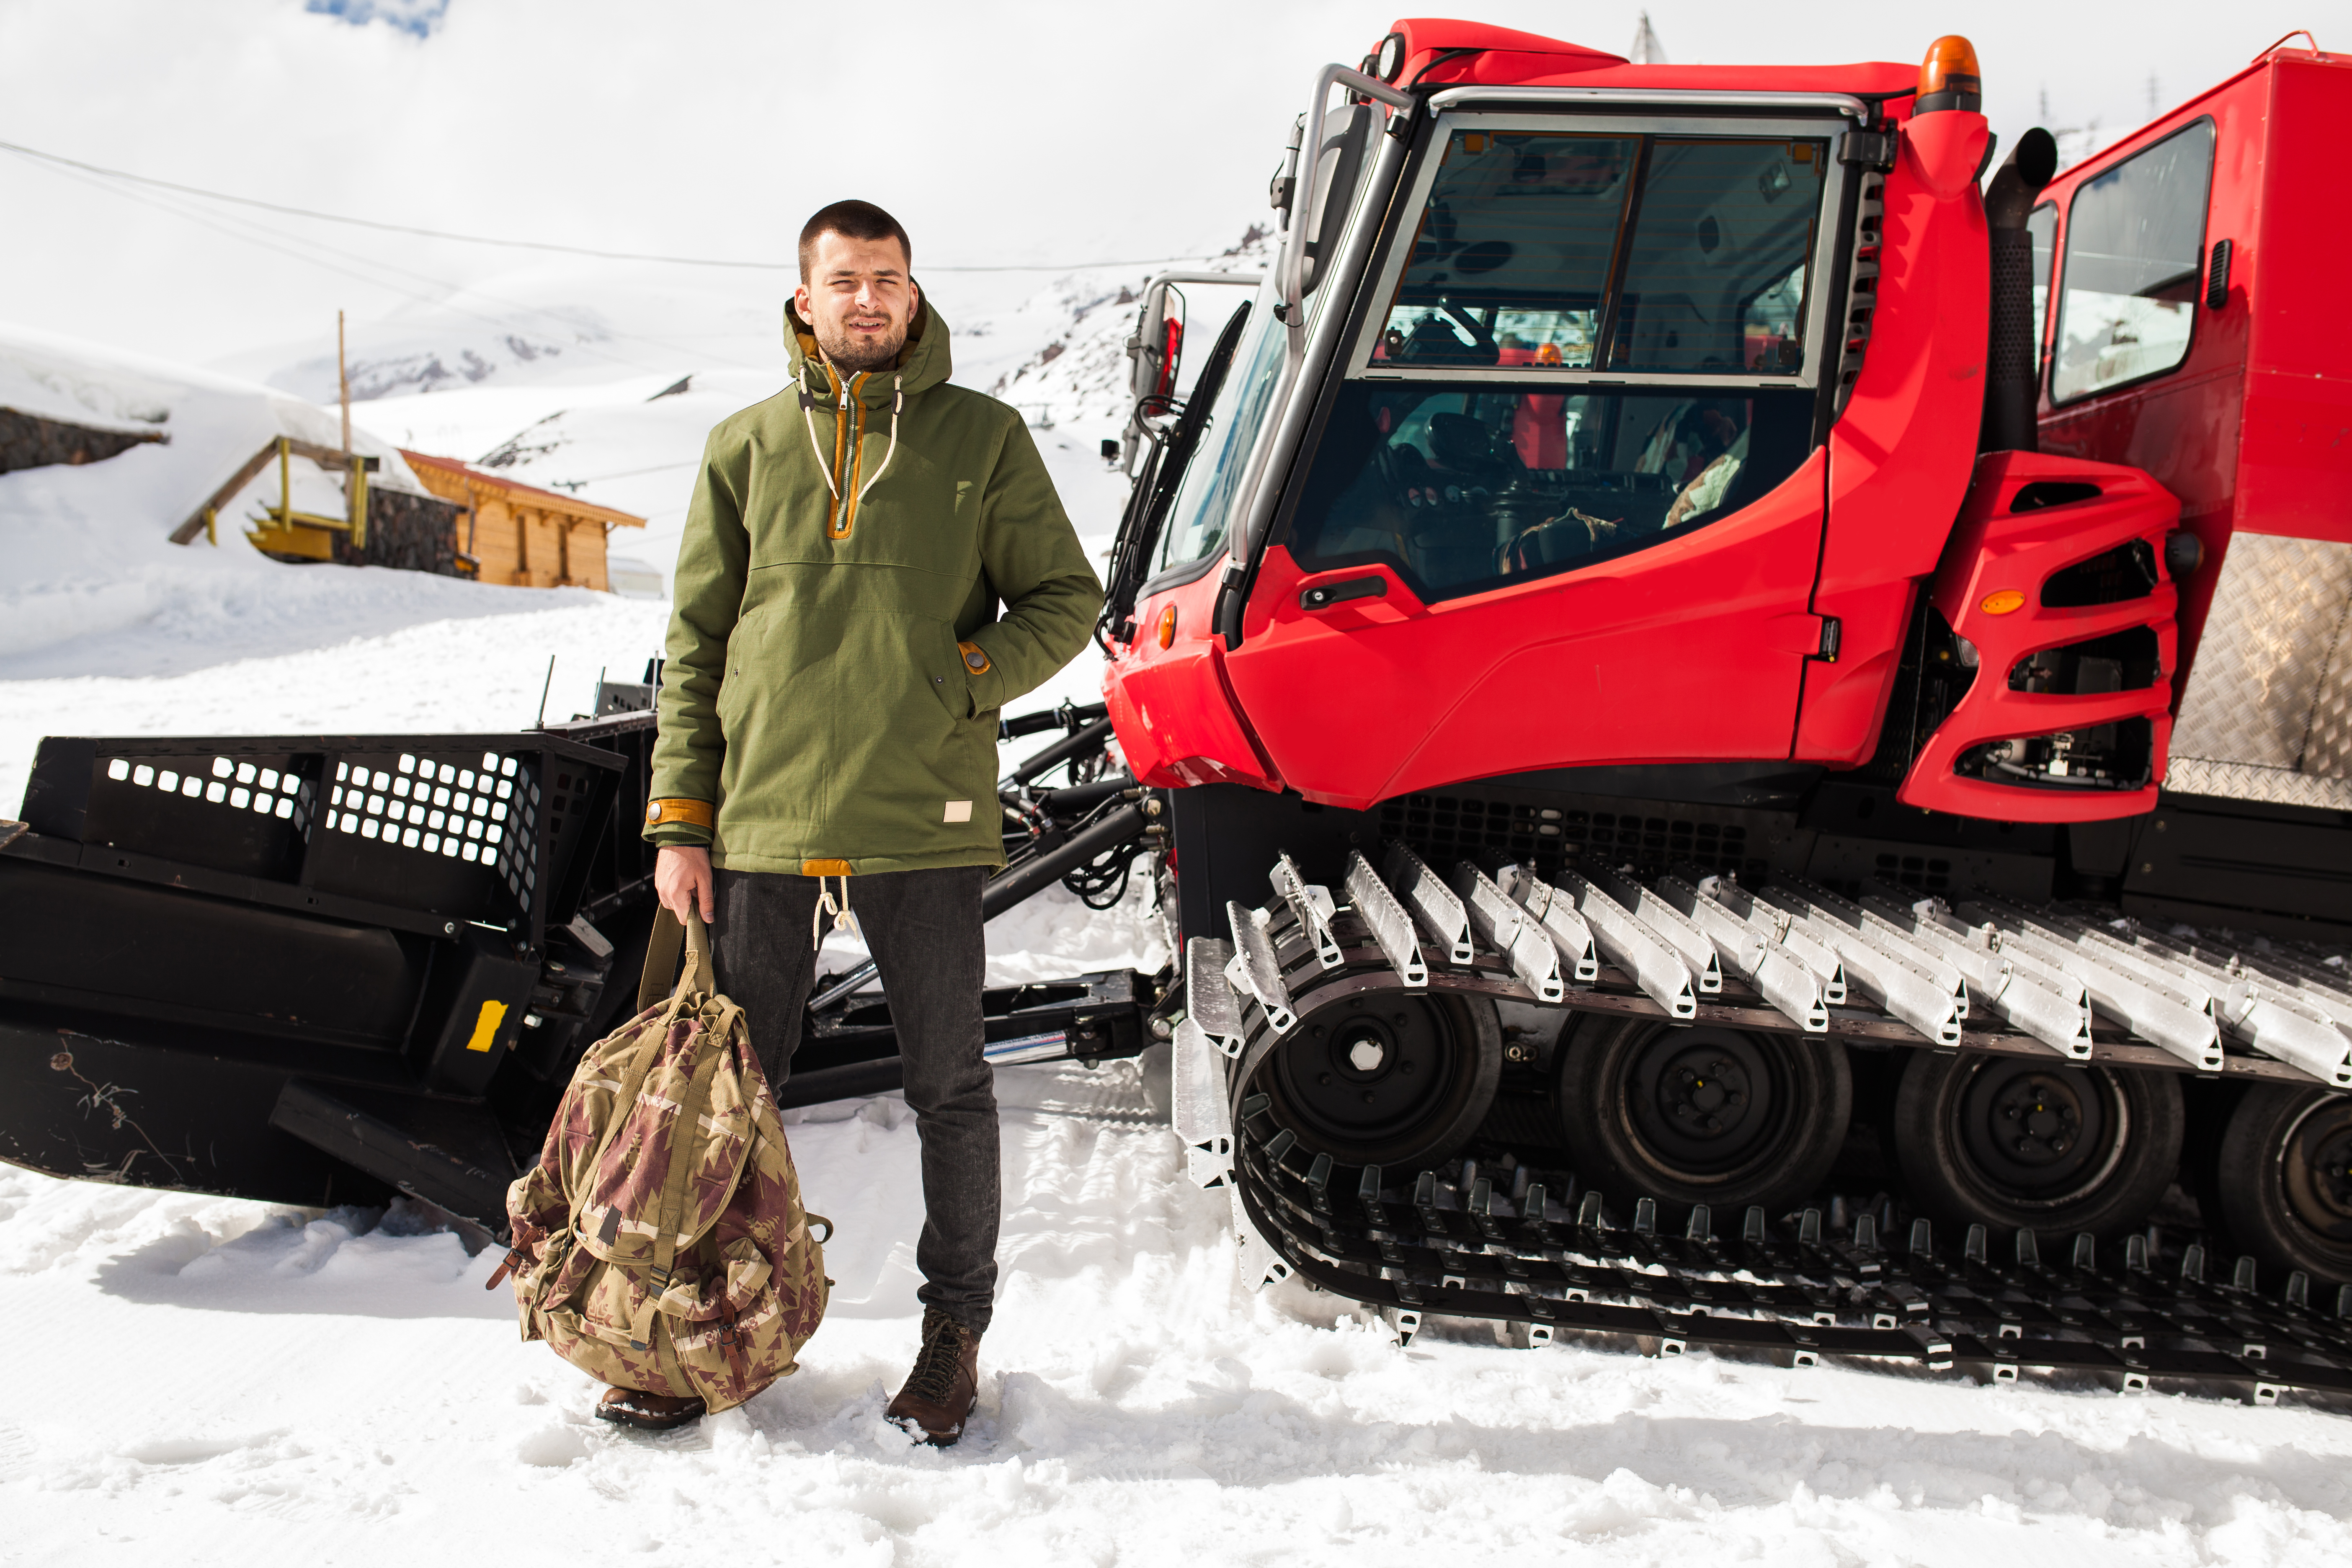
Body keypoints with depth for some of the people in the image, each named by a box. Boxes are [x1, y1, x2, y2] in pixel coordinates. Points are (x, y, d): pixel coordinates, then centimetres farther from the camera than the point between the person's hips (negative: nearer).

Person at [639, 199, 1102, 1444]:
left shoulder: (981, 437, 3)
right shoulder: (748, 446, 9)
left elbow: (1066, 598, 6)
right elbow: (697, 645, 10)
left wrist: (964, 680, -12)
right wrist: (681, 820, 4)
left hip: (922, 824, -2)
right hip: (764, 824, 2)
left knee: (947, 1088, 8)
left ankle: (955, 1327, 26)